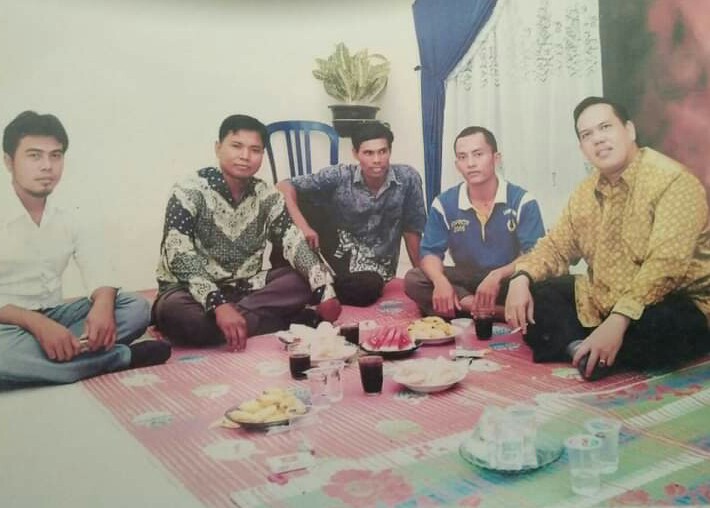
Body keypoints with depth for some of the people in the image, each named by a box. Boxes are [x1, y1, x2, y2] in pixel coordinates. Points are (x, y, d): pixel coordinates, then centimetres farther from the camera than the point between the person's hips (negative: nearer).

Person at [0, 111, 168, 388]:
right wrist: (36, 323, -32)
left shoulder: (71, 220, 8)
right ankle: (122, 357, -23)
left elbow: (100, 275, -3)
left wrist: (102, 305, -26)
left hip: (53, 317, 5)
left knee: (136, 307, -14)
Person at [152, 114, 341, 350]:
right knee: (175, 312, -38)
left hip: (244, 288, 5)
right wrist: (219, 305, -39)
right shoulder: (190, 191, -14)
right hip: (194, 292, -4)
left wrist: (325, 289, -27)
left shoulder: (267, 196, 1)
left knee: (303, 281, -14)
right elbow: (179, 257, -25)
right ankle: (283, 322, -30)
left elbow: (294, 243, -9)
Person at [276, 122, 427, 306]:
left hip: (377, 264, 0)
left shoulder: (408, 178, -14)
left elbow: (411, 229, -5)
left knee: (364, 292, -37)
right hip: (341, 251, 0)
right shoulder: (339, 176, -15)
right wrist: (302, 226, -32)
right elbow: (284, 187, -17)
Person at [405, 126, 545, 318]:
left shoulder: (522, 201, -9)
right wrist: (440, 281, -26)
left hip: (508, 281, -3)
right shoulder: (444, 203, -1)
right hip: (465, 280, 3)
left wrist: (498, 275, -33)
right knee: (413, 280, -24)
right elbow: (431, 252, -2)